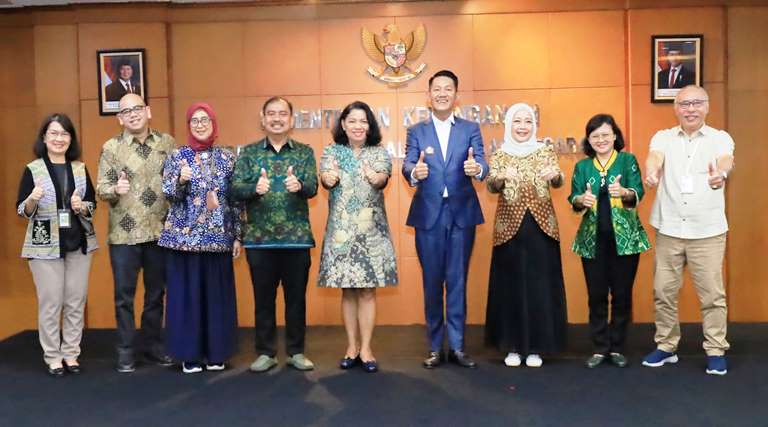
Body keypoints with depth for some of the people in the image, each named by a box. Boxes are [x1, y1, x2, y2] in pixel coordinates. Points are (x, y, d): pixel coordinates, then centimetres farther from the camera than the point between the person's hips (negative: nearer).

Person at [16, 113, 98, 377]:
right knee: (50, 302, 1)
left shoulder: (80, 168, 6)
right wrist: (33, 199, -23)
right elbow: (22, 211, -3)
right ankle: (53, 356, 14)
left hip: (79, 243, 3)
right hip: (45, 245, -3)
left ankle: (71, 353, 19)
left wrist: (82, 207, -12)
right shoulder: (32, 170, -3)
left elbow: (93, 203, 9)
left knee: (76, 301, 7)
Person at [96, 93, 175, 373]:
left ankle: (152, 344, 26)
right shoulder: (111, 147, 0)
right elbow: (101, 188, -4)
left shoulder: (167, 143, 5)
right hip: (124, 234, -2)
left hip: (160, 231, 2)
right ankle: (126, 350, 18)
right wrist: (115, 189, -24)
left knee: (156, 293, 12)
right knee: (124, 295, 5)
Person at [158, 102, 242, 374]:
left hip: (219, 236, 2)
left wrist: (237, 236, 4)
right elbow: (168, 194, -4)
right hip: (185, 235, -1)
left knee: (217, 294, 6)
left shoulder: (227, 157, 7)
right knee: (187, 293, 1)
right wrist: (180, 180, -24)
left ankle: (216, 353, 18)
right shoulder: (177, 156, 3)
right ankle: (189, 355, 12)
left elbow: (236, 199, 8)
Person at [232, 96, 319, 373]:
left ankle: (296, 351, 21)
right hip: (259, 238, 0)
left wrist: (298, 185, -30)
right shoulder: (249, 152, 6)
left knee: (296, 297, 8)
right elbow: (235, 188, -4)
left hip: (297, 237, 0)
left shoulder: (305, 152, 6)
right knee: (263, 297, 8)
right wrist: (255, 188, -26)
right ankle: (265, 352, 21)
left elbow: (312, 187, -7)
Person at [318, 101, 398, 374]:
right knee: (348, 291, 6)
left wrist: (376, 178, -41)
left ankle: (365, 349, 10)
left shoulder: (379, 152, 4)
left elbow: (384, 178, -16)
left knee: (368, 290, 2)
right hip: (341, 230, 1)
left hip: (371, 231, -1)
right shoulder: (332, 151, 6)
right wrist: (329, 178, -37)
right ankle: (352, 347, 17)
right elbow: (324, 177, -12)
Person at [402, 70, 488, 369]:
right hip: (428, 215, 0)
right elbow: (407, 165, -9)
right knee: (432, 283, 8)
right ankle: (435, 347, 19)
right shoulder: (416, 131, 6)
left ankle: (457, 347, 17)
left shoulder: (471, 129, 6)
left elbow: (481, 164, -8)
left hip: (462, 214, 0)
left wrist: (477, 169, -32)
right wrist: (414, 172, -33)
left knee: (457, 282, 6)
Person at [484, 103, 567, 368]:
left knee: (540, 286, 2)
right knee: (510, 286, 3)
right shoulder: (499, 155, 5)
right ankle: (512, 346, 15)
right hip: (510, 228, 0)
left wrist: (555, 175, -32)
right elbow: (491, 186, -10)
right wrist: (502, 178, -33)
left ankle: (535, 347, 14)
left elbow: (557, 181, -8)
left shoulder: (545, 151, 6)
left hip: (541, 227, 1)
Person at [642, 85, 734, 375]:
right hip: (668, 230, 2)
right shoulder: (663, 138, 4)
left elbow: (725, 161, -21)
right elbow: (654, 158, -18)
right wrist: (651, 172, -43)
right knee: (663, 291, 8)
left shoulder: (720, 138, 1)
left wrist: (720, 174, -46)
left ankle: (715, 351, 18)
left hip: (708, 231, -1)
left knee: (712, 294, 3)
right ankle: (666, 346, 23)